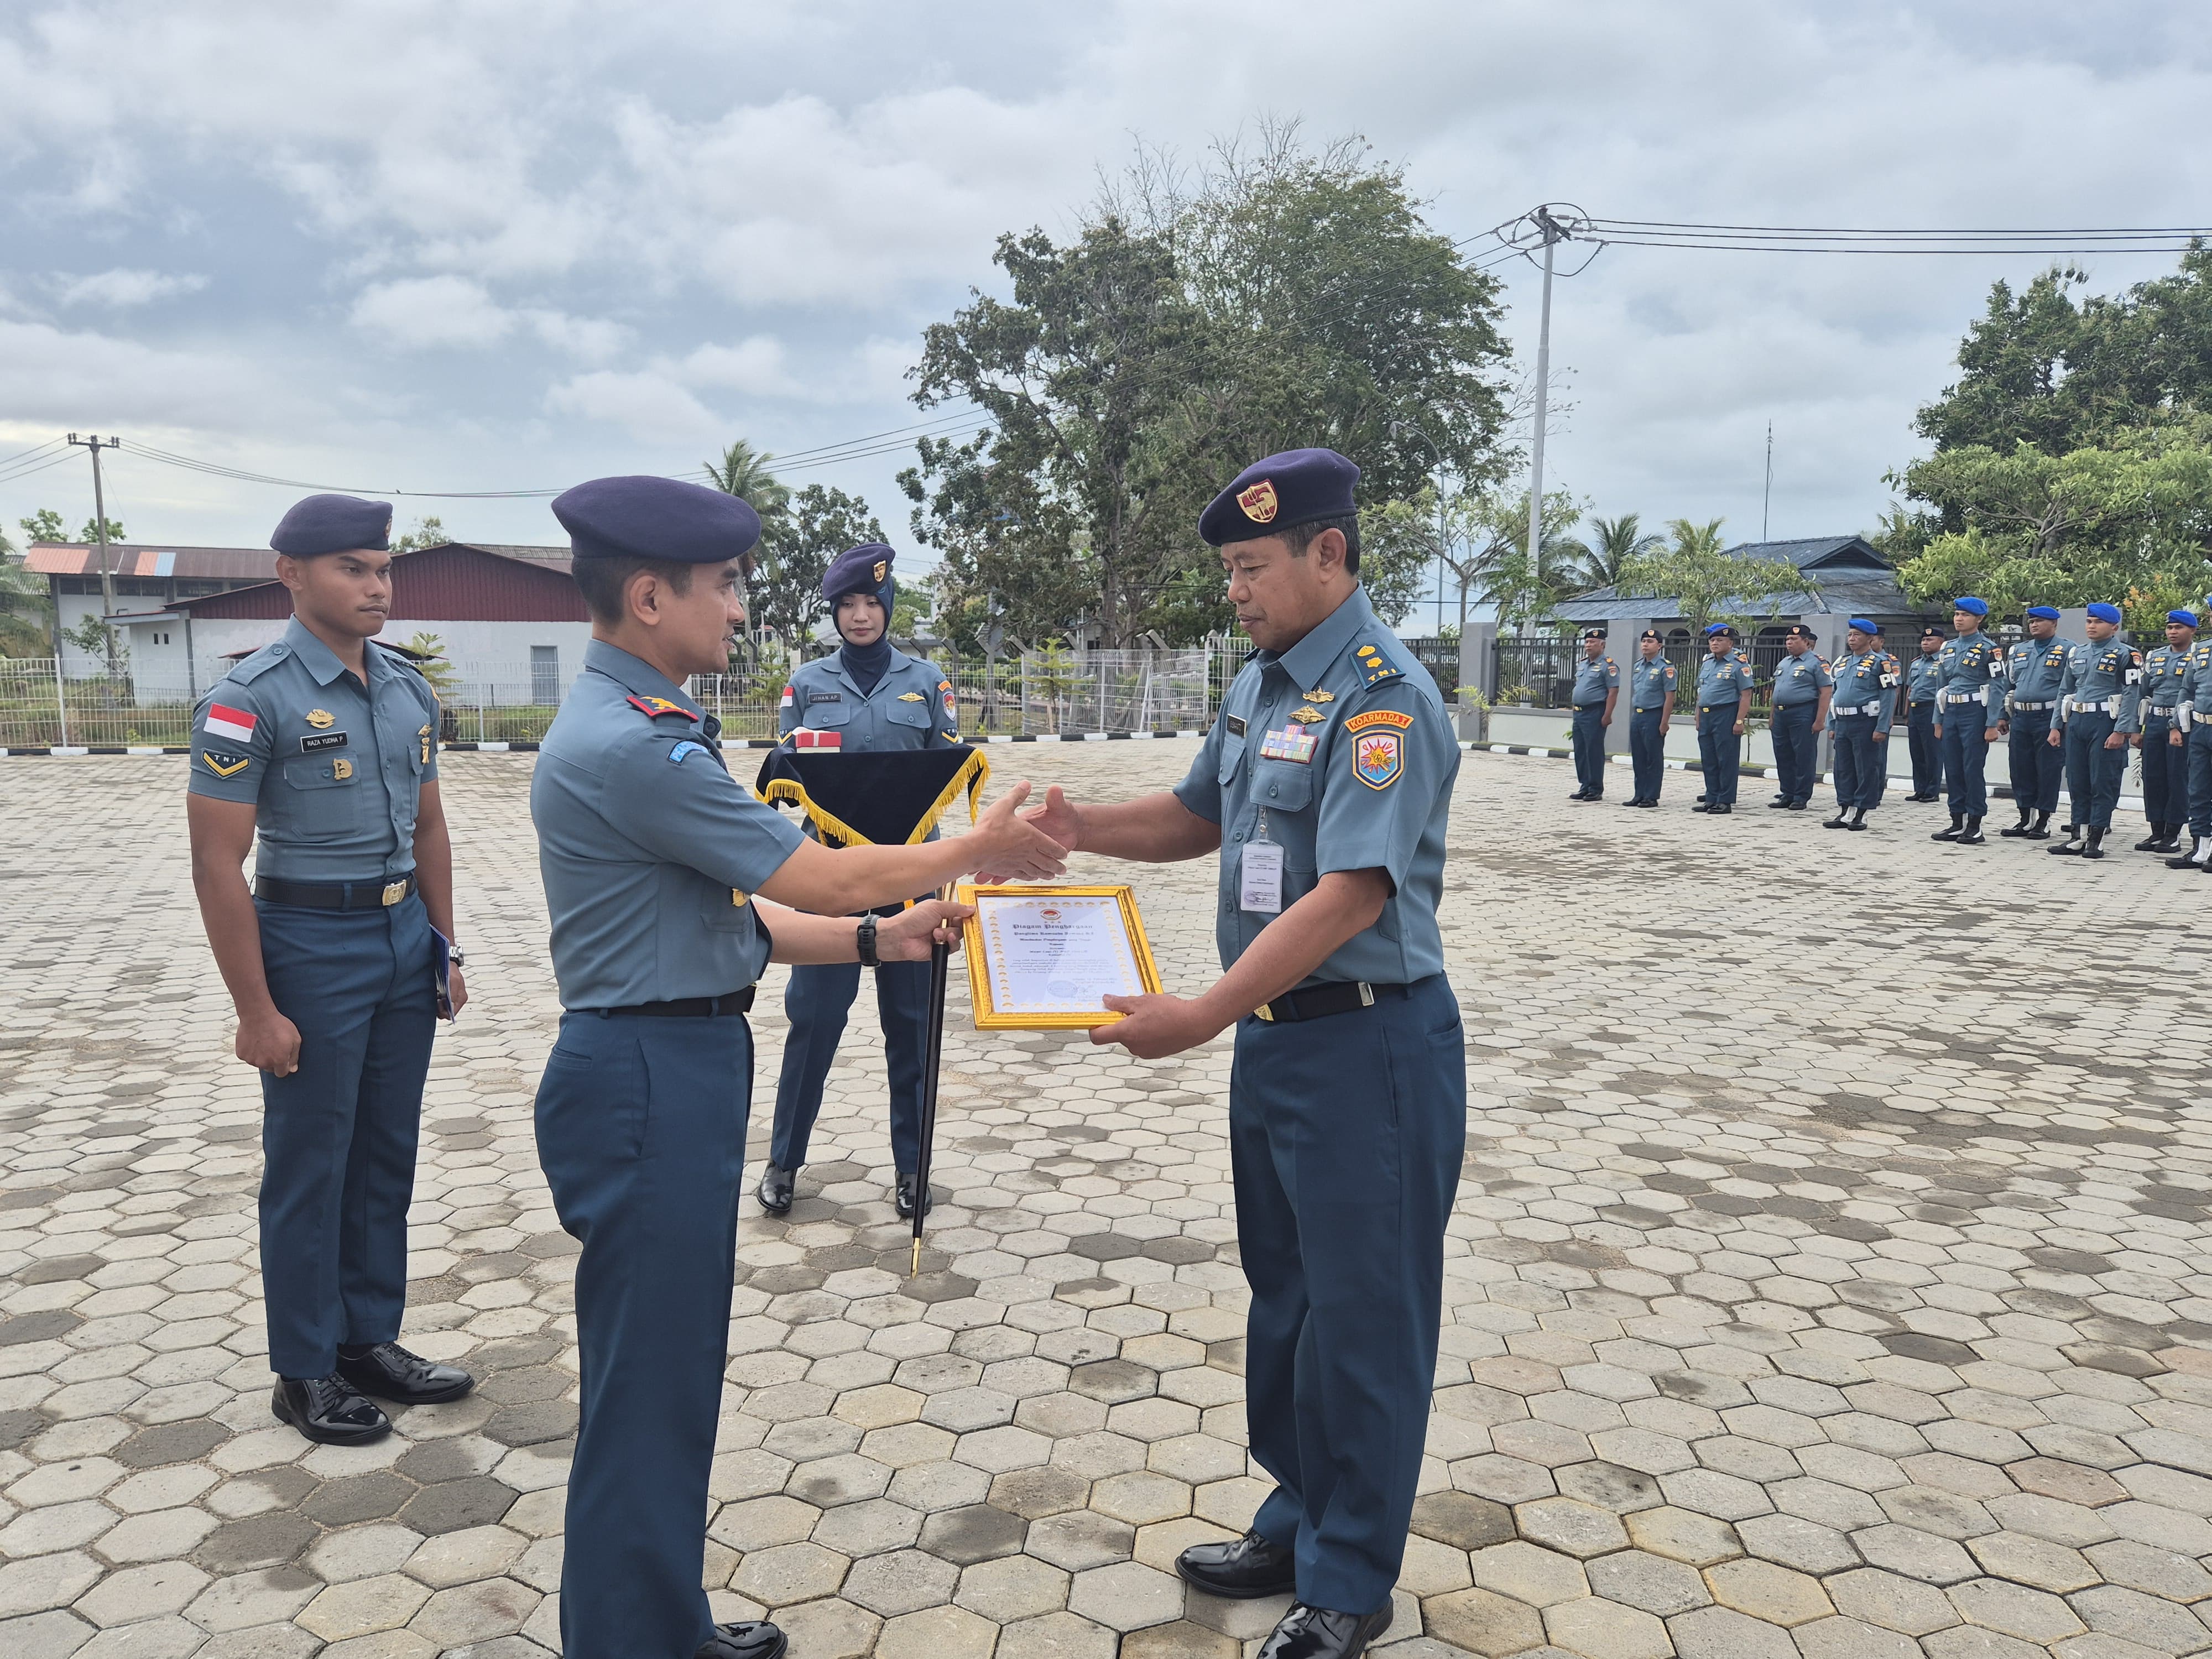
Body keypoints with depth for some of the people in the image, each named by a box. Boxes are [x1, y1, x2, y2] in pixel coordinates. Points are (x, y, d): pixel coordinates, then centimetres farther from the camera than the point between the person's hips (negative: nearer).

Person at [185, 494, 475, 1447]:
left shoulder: (409, 690, 7)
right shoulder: (252, 699, -13)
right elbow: (217, 865, -14)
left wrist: (443, 949, 12)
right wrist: (257, 1011, -15)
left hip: (403, 937, 6)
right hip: (311, 942, -6)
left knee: (387, 1155, 14)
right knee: (310, 1169, 5)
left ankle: (370, 1341, 29)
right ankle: (304, 1374, 21)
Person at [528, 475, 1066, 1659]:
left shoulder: (632, 727, 12)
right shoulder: (634, 746, -21)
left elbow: (729, 915, 13)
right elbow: (818, 876, -17)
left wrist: (878, 938, 10)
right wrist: (979, 849, -3)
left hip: (668, 1071, 11)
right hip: (653, 1082, -11)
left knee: (673, 1371, 21)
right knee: (647, 1387, 3)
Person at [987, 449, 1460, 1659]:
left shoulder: (1383, 701, -19)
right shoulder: (1260, 685, 9)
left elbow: (1347, 897, -26)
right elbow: (1198, 819, 19)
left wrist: (1200, 1018, -27)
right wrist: (1082, 827, 1)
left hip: (1364, 1045, -9)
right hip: (1272, 1035, 9)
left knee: (1362, 1314, 6)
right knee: (1284, 1296, 20)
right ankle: (1298, 1526, 39)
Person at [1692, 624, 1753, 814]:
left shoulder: (1739, 664, -7)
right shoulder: (1706, 662, 16)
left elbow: (1746, 695, -11)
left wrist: (1739, 721, -17)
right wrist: (1699, 718, 16)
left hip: (1726, 715, -8)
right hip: (1706, 716, 8)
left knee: (1727, 761, -3)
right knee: (1708, 761, 10)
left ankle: (1725, 801, 1)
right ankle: (1712, 799, 18)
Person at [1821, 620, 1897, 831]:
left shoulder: (1881, 662, -6)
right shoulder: (1842, 663, 15)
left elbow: (1889, 696, -11)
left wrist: (1882, 728, -17)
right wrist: (1832, 724, 14)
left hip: (1866, 723, -7)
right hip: (1843, 724, 7)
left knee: (1867, 770, 0)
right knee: (1843, 770, 9)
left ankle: (1860, 815, 5)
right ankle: (1844, 812, 16)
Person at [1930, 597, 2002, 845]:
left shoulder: (1988, 648, -5)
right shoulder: (1947, 648, 14)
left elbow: (1995, 688, -9)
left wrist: (1992, 725, -14)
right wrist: (1939, 721, 15)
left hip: (1975, 713, -6)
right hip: (1951, 712, 6)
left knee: (1973, 769, -5)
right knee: (1953, 769, 8)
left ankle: (1975, 826, 0)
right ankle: (1958, 823, 15)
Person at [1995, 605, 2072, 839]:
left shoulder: (2067, 651, -2)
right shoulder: (2017, 650, 15)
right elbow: (2007, 685, 19)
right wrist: (2002, 716, 13)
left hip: (2049, 719, -6)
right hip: (2020, 719, 6)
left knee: (2047, 771, -1)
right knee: (2020, 770, 8)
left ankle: (2043, 823, 6)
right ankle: (2025, 820, 17)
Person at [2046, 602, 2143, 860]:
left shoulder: (2126, 655, -5)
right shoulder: (2077, 654, 14)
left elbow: (2132, 695, -12)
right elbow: (2064, 692, 18)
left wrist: (2121, 732, -18)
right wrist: (2057, 727, 13)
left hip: (2106, 724, -6)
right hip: (2076, 723, 6)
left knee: (2103, 784, -1)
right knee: (2076, 783, 8)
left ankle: (2096, 840, 3)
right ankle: (2076, 837, 14)